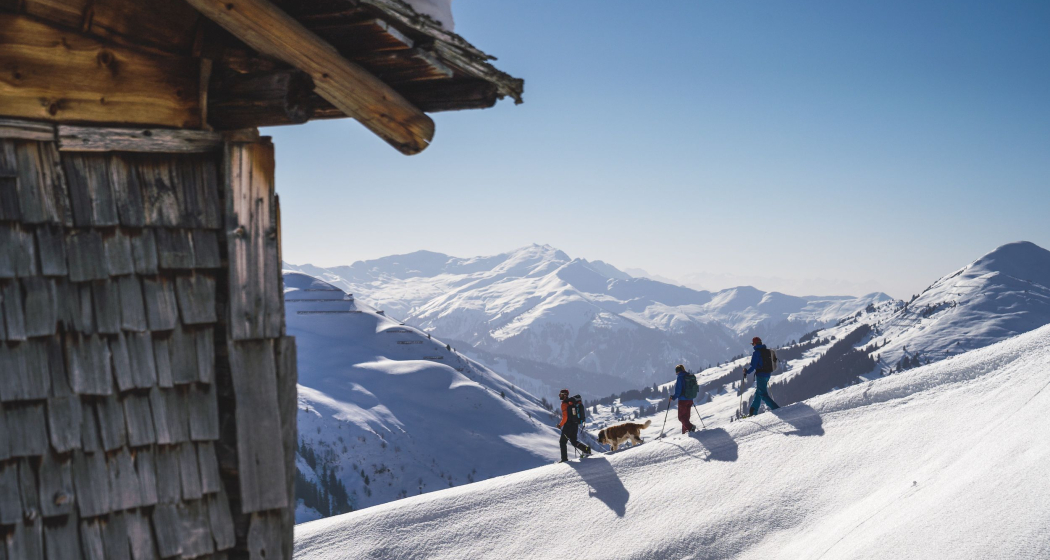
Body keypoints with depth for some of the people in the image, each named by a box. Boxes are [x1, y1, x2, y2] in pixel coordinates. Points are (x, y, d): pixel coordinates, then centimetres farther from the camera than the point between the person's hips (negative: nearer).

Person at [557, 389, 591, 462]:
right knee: (574, 441, 16)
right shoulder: (572, 402, 11)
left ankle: (564, 458, 3)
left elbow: (565, 417, -20)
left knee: (563, 442, 4)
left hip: (568, 425, -8)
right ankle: (586, 448, -5)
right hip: (575, 425, 8)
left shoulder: (564, 404, -14)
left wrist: (560, 425, -7)